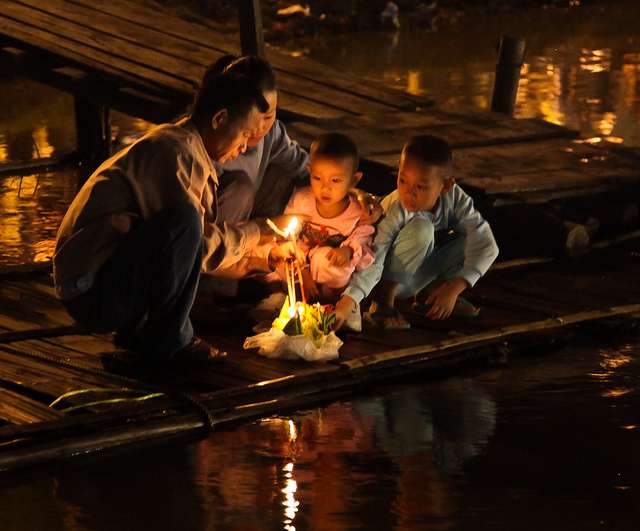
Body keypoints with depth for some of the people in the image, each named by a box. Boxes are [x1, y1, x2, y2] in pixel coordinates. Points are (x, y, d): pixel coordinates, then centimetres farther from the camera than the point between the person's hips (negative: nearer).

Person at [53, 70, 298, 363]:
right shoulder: (176, 152, -14)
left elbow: (198, 245, 27)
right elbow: (202, 247, -15)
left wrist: (260, 261, 23)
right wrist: (256, 231, -1)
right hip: (92, 295, -11)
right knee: (182, 219, -28)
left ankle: (136, 329, 11)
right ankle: (167, 341, -14)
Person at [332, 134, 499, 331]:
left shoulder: (454, 198, -19)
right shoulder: (392, 212, -31)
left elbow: (486, 245, -19)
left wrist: (453, 289, -27)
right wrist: (343, 309, -51)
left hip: (418, 274, 5)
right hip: (388, 277, -5)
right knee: (420, 228, -33)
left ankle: (430, 293, 1)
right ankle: (382, 301, -19)